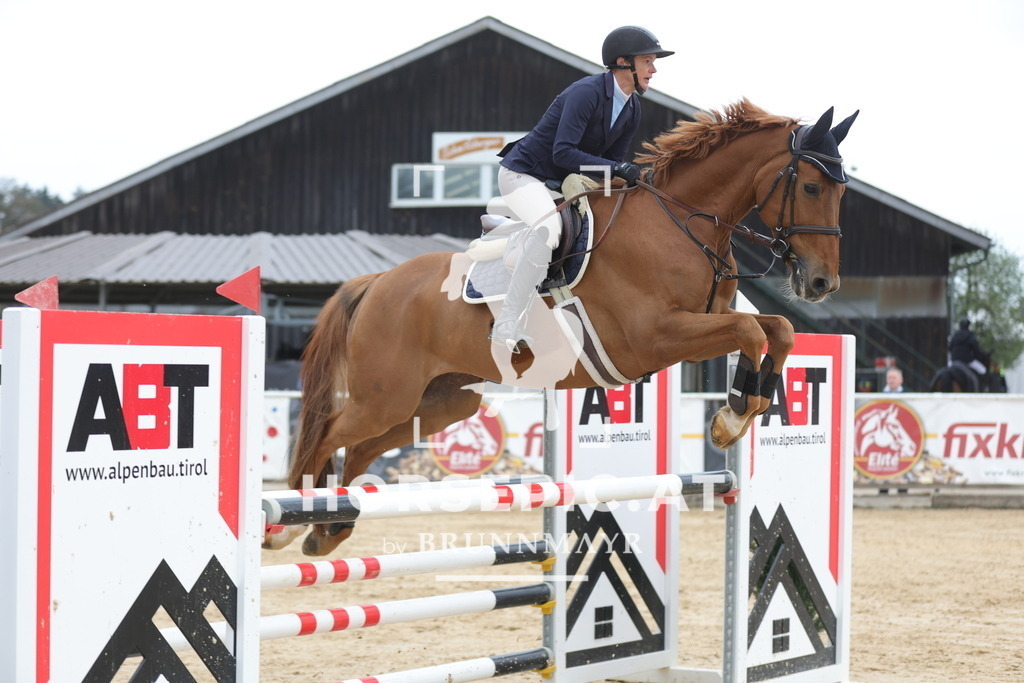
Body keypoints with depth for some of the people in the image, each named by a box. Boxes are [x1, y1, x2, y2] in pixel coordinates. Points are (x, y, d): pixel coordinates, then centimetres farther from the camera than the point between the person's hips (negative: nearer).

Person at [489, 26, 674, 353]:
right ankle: (508, 325, -36)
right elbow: (563, 153, -30)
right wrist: (614, 168, -34)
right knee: (549, 225, -35)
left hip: (565, 184, 10)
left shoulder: (632, 109, 4)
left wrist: (628, 175, -14)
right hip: (522, 174, -10)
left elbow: (615, 161, 6)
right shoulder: (587, 92, -23)